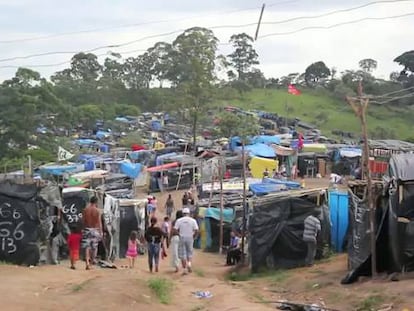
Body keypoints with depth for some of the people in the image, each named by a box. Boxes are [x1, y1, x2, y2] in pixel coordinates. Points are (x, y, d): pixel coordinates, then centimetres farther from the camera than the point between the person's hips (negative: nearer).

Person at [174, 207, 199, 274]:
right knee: (189, 253, 15)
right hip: (190, 238, 1)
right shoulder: (193, 220, -2)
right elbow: (196, 231, -7)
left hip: (182, 238, 0)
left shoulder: (179, 220, -2)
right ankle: (189, 263, -10)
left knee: (182, 254, 5)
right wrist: (193, 236, 9)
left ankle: (184, 269, 3)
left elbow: (175, 229, -9)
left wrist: (179, 234, 8)